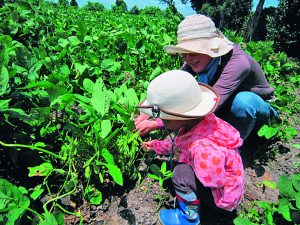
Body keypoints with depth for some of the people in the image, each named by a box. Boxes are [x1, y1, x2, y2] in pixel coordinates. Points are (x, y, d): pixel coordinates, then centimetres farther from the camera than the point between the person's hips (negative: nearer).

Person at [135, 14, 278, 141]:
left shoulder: (237, 62, -36)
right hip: (225, 106, 4)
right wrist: (149, 112, -36)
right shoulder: (198, 59, -18)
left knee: (243, 100, -39)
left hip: (255, 106, -4)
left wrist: (159, 123, -46)